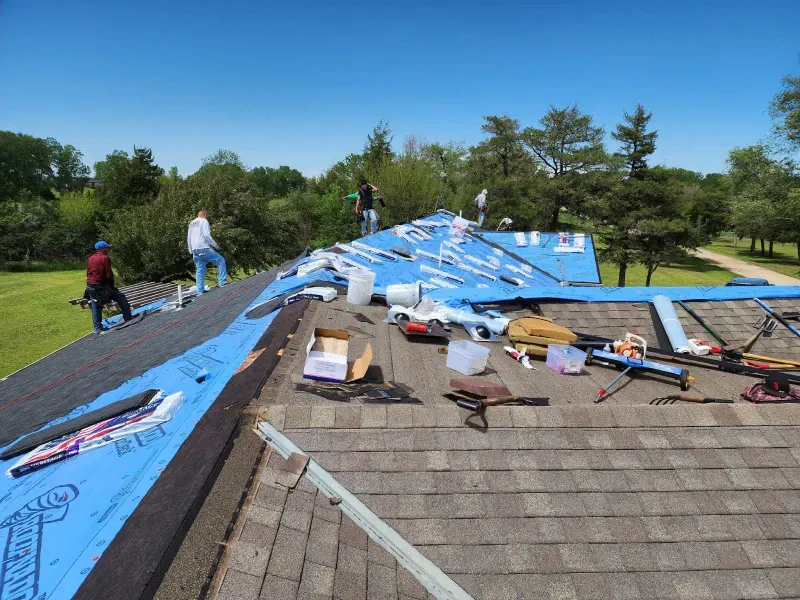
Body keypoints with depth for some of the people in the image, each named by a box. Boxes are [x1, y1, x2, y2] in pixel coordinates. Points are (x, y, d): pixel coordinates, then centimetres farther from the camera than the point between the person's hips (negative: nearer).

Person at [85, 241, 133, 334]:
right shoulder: (105, 258, -9)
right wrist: (112, 286, 2)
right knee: (121, 297, -1)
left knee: (95, 307, 14)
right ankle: (128, 319, -3)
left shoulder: (90, 258, 13)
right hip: (101, 287, -8)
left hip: (90, 287, 8)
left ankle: (98, 327, 19)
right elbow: (109, 275, -11)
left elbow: (88, 273, 15)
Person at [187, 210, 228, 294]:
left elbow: (188, 239, 25)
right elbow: (206, 235, -12)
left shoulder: (191, 224, 25)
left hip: (195, 250, 8)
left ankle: (200, 291, 7)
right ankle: (223, 282, -12)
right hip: (203, 248, -8)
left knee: (200, 271, 9)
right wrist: (215, 245, -5)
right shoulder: (204, 221, 1)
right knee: (220, 260, -2)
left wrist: (191, 251, 28)